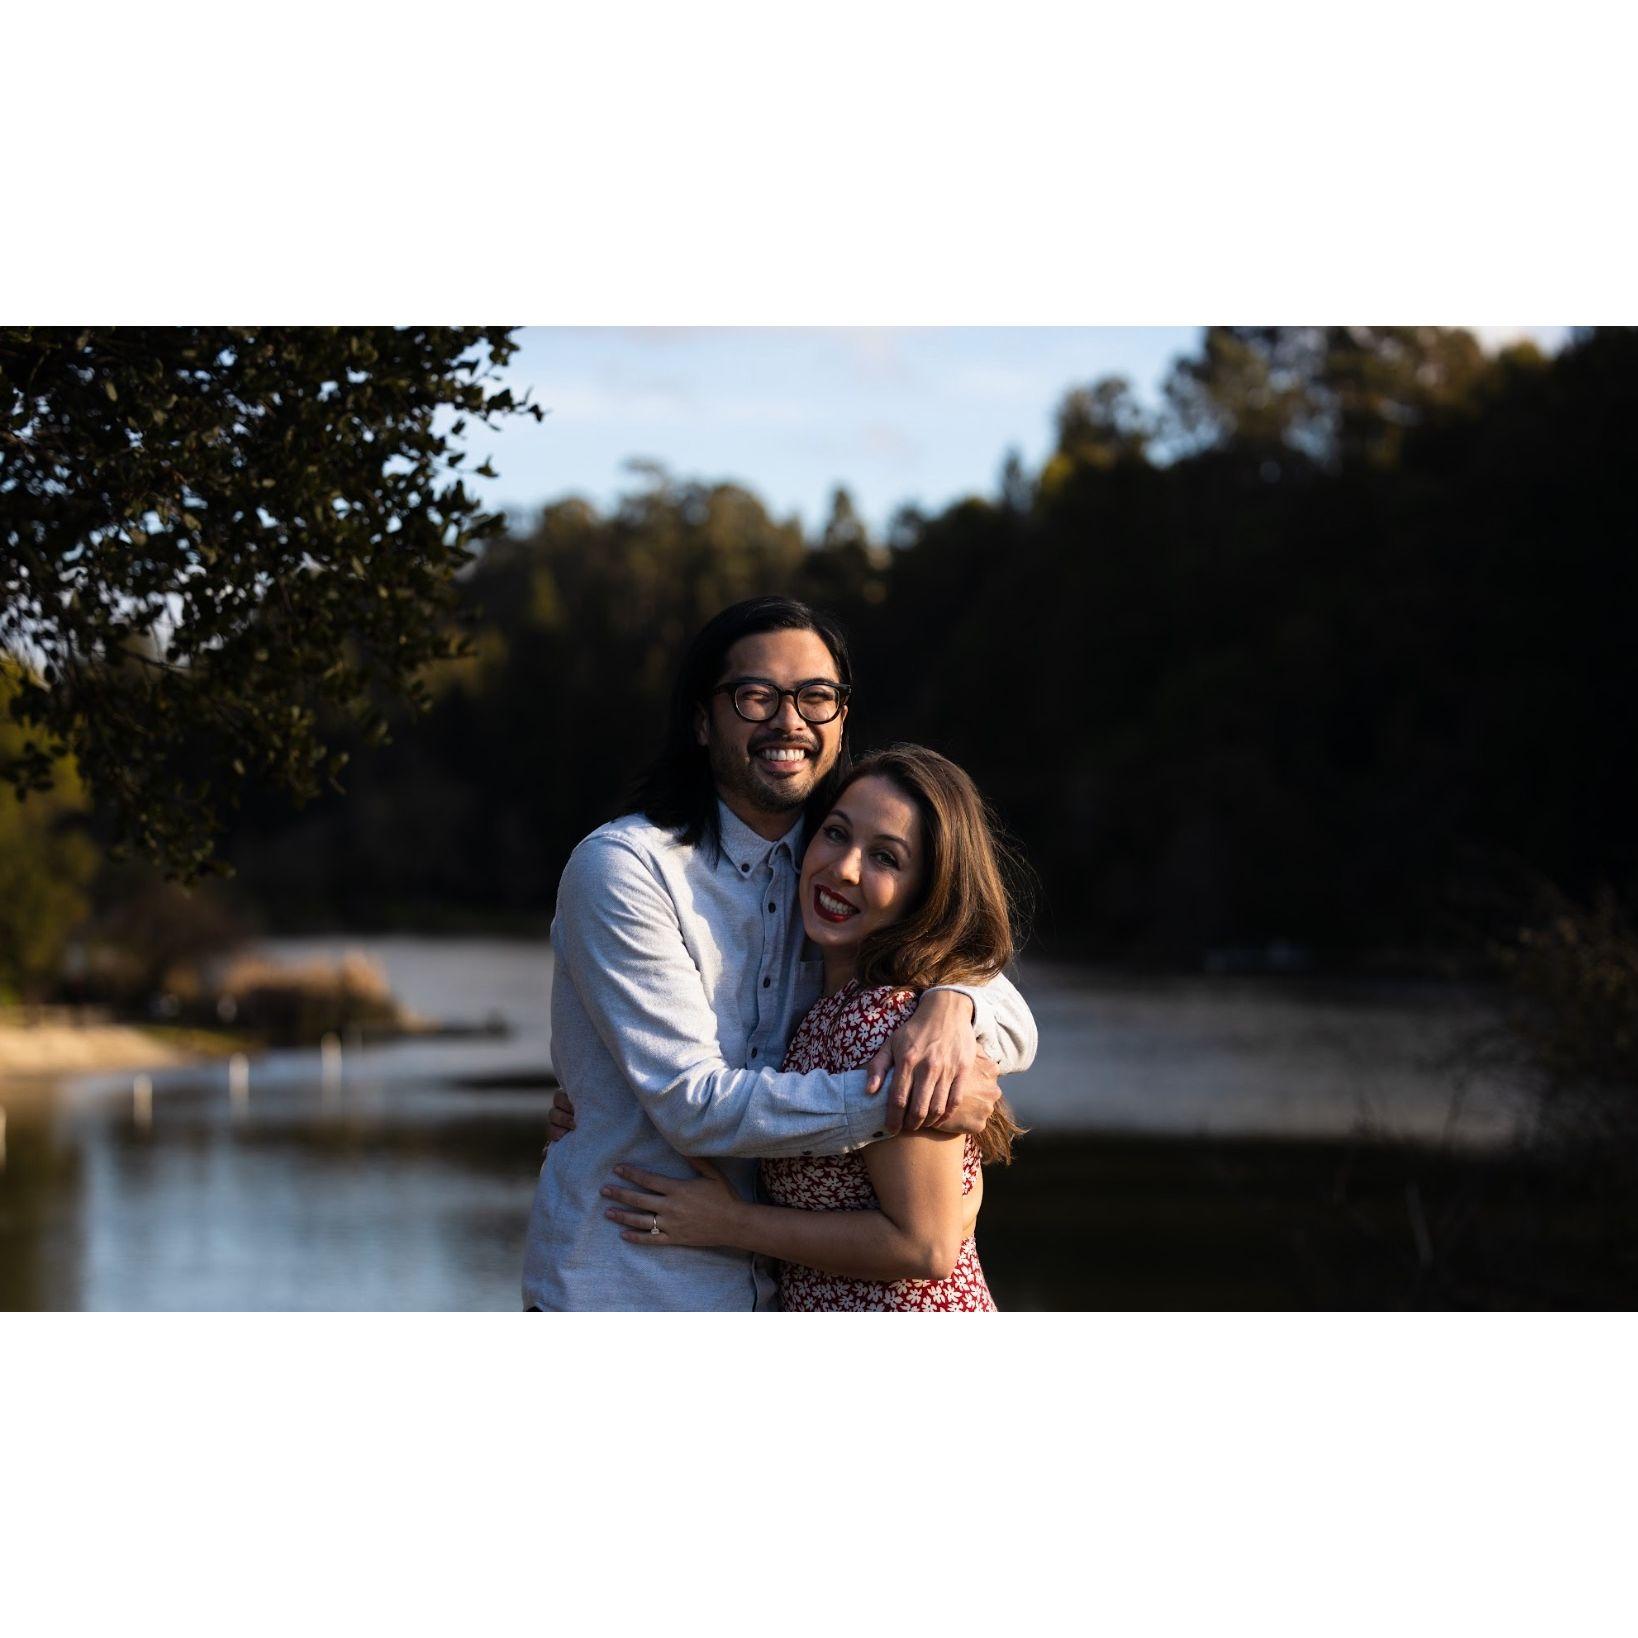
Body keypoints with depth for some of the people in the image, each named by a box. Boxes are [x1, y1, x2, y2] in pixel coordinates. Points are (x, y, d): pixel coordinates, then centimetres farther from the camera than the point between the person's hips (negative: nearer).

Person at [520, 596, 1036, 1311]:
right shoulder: (622, 868, -14)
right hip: (620, 1292, -5)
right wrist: (897, 1101, -26)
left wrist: (953, 1003, -21)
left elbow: (1013, 1029, 1)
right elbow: (693, 1103, -21)